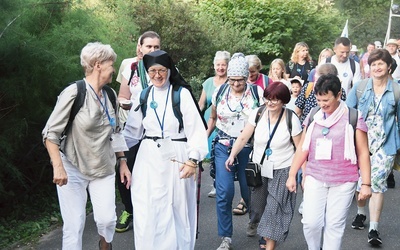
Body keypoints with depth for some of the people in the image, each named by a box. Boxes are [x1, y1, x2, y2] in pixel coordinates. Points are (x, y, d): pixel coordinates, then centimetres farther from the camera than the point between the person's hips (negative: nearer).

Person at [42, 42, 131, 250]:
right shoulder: (74, 92, -14)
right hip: (73, 168, -4)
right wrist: (58, 167, -21)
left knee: (107, 219, -5)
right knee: (74, 225, -3)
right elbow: (50, 133, -13)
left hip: (103, 169, 4)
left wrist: (122, 161, 12)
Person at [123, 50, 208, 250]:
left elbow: (196, 130, -9)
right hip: (149, 159, 3)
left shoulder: (182, 94, -6)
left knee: (176, 213, 7)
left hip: (176, 159, -3)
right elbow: (132, 131, 14)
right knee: (147, 213, 4)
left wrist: (192, 160, -17)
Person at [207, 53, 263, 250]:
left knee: (249, 190, 7)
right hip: (223, 147, 1)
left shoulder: (257, 93, -3)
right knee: (224, 192, -10)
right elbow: (213, 118, 15)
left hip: (248, 148, -1)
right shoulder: (220, 92, 2)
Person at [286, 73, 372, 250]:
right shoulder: (313, 117, 6)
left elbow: (363, 153, -2)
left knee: (335, 224, 2)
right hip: (315, 178, 3)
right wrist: (292, 175, 11)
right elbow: (302, 148, 12)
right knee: (310, 222, -4)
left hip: (343, 182, -2)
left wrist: (366, 184, -5)